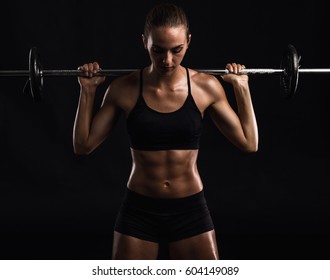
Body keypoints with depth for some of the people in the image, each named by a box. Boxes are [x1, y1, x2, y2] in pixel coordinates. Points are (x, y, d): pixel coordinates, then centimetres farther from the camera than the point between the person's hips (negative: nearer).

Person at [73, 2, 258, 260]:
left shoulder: (206, 86, -6)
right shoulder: (124, 89, -7)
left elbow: (249, 143, -1)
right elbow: (83, 145, -1)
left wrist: (242, 88, -5)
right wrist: (87, 91, -8)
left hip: (191, 210, 0)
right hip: (139, 212, 0)